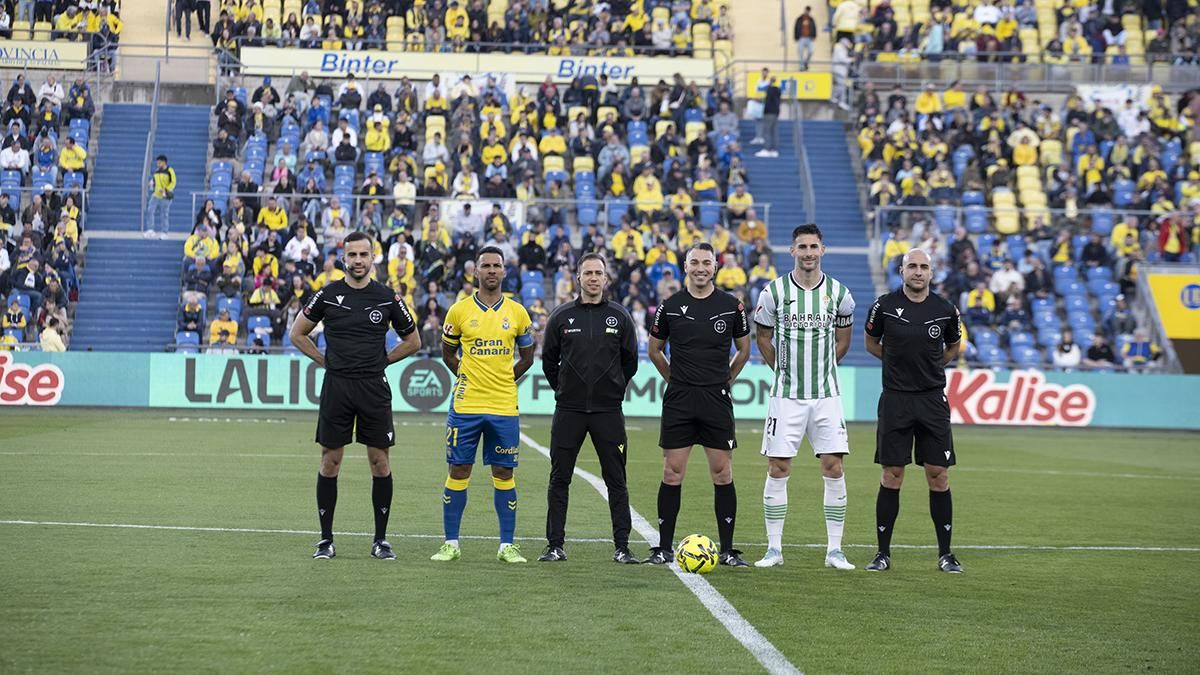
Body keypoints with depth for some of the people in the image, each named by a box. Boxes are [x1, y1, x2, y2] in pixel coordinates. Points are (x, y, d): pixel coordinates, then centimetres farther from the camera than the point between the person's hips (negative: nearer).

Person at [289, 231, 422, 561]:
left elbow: (412, 341, 15)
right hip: (336, 386, 0)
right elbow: (297, 333, 12)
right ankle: (326, 540, 10)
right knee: (330, 462, 1)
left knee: (380, 462, 1)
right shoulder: (328, 294, 2)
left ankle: (381, 539, 10)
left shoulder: (388, 297, 3)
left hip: (374, 388, 0)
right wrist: (325, 361, 5)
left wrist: (380, 361, 7)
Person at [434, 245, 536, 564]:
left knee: (504, 473, 4)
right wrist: (467, 377, 5)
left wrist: (504, 381, 8)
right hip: (465, 406, -1)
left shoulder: (517, 312, 5)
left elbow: (527, 357, 15)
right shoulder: (459, 310, 2)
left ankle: (507, 545, 10)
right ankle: (451, 544, 9)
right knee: (459, 471, 2)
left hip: (504, 407, 1)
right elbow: (448, 352, 14)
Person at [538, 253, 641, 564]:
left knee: (616, 481, 1)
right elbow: (549, 361, 11)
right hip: (569, 410, 0)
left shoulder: (620, 316, 3)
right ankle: (555, 546, 9)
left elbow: (630, 362, 11)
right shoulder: (561, 316, 2)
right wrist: (565, 390, 10)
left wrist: (612, 390, 10)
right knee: (559, 480, 2)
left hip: (608, 410, 0)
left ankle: (622, 547, 6)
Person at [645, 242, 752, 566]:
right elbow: (654, 350, 15)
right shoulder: (670, 306, 2)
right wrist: (675, 379, 11)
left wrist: (724, 380, 11)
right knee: (672, 473, 1)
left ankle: (727, 550, 6)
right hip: (678, 400, 0)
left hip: (717, 400, 0)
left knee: (722, 473, 0)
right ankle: (664, 548, 8)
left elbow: (743, 350, 14)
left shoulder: (731, 306, 2)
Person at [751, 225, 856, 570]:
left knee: (834, 468, -3)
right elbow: (763, 337, 11)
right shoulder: (774, 292, -2)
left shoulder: (839, 293, 1)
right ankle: (774, 549, 7)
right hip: (786, 395, -1)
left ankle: (834, 550, 5)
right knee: (778, 468, -1)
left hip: (827, 395, 1)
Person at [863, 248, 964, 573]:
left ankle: (945, 553, 10)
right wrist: (898, 361, 8)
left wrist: (930, 366, 11)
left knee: (938, 476, 1)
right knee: (891, 476, 1)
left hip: (933, 400, 1)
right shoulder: (885, 306, -4)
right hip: (895, 400, -1)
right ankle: (883, 553, 9)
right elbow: (871, 342, 13)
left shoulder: (945, 309, 0)